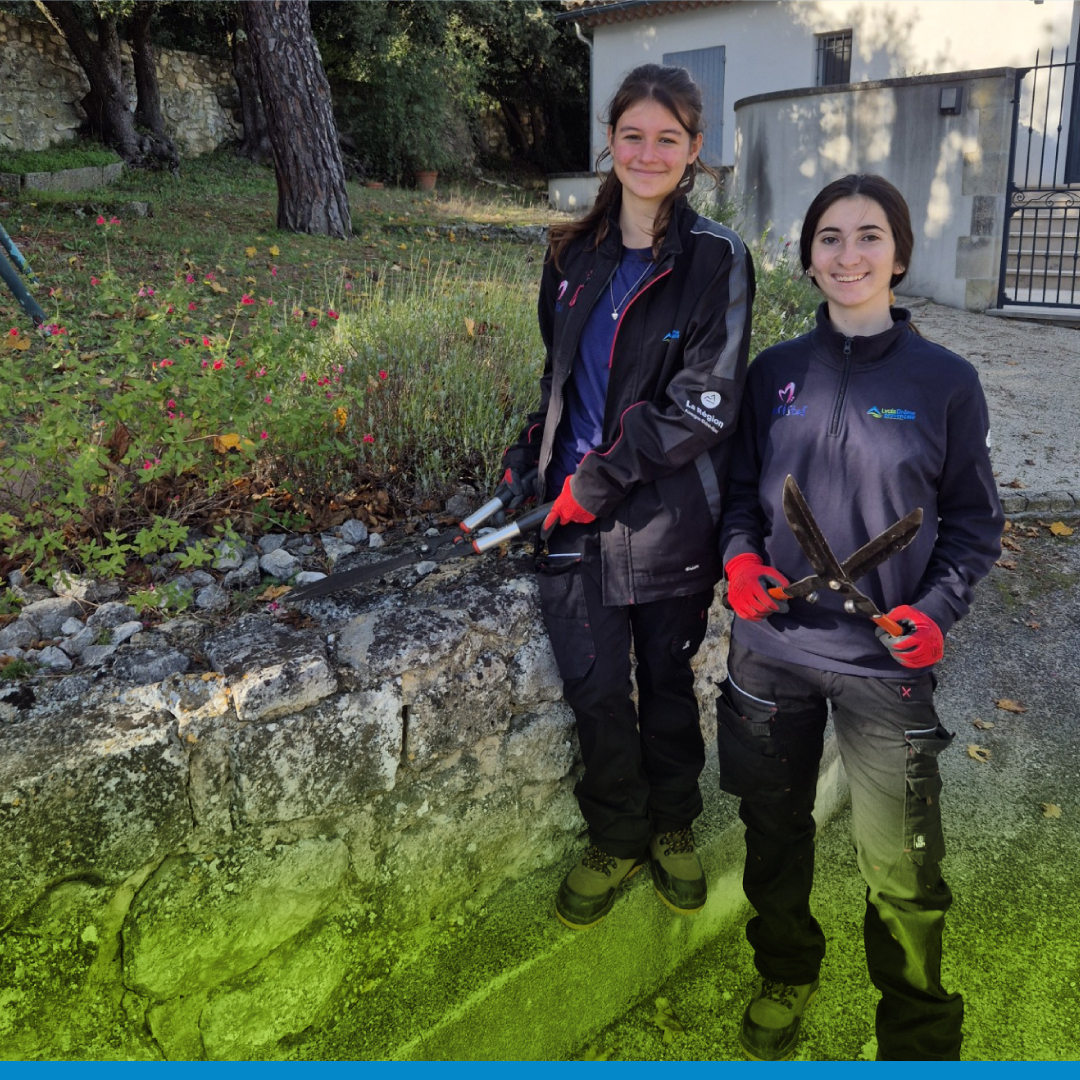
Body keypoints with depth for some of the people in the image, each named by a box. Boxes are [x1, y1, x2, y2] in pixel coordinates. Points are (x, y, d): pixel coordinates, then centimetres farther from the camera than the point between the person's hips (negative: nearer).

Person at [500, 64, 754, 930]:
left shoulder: (716, 260, -6)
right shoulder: (575, 255, 9)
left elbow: (705, 404, -13)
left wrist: (602, 476, -16)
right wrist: (530, 457, 7)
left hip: (670, 517, -3)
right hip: (578, 512, 3)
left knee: (668, 679, 13)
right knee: (593, 687, 7)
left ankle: (673, 827, 38)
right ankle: (616, 839, 31)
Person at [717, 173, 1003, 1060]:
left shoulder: (946, 380, -3)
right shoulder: (776, 372, 4)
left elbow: (973, 518, 3)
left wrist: (937, 608, -13)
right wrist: (740, 556, -8)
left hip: (886, 660, -2)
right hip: (771, 646, 3)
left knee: (901, 864, 4)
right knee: (775, 829, 18)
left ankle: (919, 1034, 32)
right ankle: (785, 976, 45)